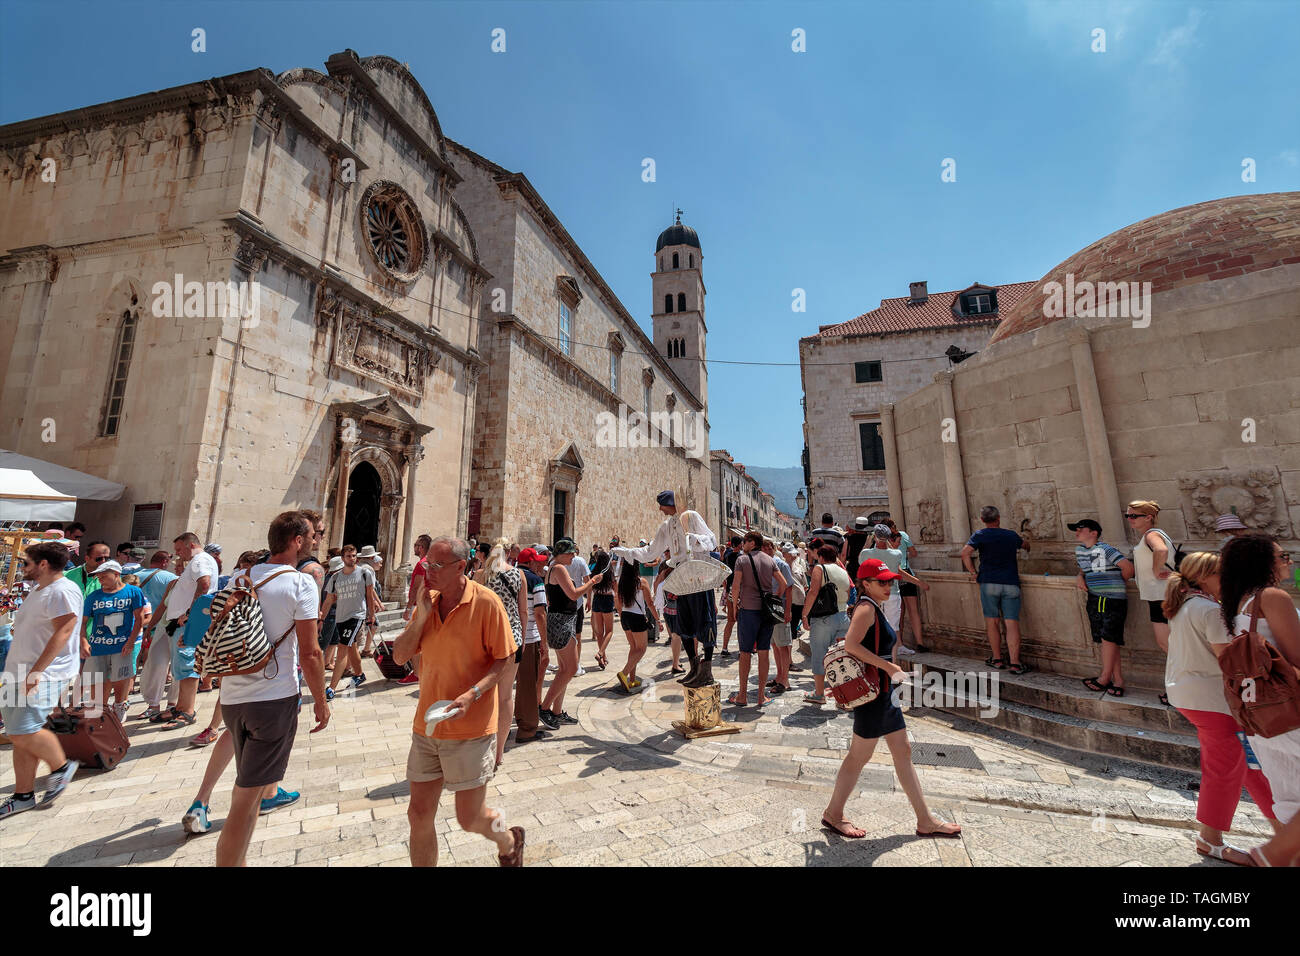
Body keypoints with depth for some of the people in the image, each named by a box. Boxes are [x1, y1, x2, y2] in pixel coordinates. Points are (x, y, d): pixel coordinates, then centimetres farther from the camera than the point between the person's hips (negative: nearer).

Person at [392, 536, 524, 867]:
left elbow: (503, 659, -11)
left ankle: (509, 842, 39)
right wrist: (422, 615, -12)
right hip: (426, 727, 5)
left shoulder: (485, 602, -16)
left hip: (470, 729, -5)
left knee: (470, 818, 8)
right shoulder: (428, 602, 3)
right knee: (419, 814, 12)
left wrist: (472, 694, -24)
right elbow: (400, 656, 2)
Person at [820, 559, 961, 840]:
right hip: (873, 691, -10)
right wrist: (889, 666, -24)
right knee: (859, 756, 3)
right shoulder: (866, 608, -18)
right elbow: (851, 644, -30)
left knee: (903, 753, 17)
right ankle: (833, 815, 19)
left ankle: (925, 821, 31)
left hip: (884, 691, 10)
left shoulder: (874, 608, 12)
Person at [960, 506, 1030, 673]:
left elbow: (965, 553, -14)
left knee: (991, 621, 8)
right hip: (1011, 583, 2)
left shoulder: (980, 535, 0)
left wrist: (973, 573, -3)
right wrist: (1027, 546, 59)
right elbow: (1026, 544, 36)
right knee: (1012, 623, 0)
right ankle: (1015, 663, -3)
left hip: (989, 582, -2)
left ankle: (997, 659, 16)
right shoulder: (1011, 535, 12)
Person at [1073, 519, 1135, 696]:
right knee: (1104, 640, 7)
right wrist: (1080, 577, 5)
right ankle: (1118, 679, 14)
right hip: (1094, 598, 7)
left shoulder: (1105, 549, -13)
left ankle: (1105, 678, 7)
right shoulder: (1079, 549, 10)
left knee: (1108, 638, -4)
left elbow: (1128, 567, -15)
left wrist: (1117, 583, 1)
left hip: (1114, 599, -7)